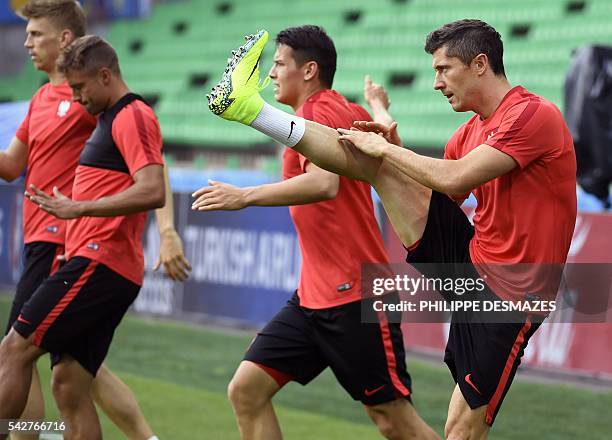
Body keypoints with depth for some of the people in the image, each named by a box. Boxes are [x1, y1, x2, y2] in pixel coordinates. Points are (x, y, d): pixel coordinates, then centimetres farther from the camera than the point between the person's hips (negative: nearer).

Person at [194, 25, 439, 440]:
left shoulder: (322, 111, -13)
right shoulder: (349, 111, 15)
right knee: (247, 390, 2)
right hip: (313, 296, 10)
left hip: (354, 296, -10)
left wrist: (245, 196, -28)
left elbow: (325, 183, -31)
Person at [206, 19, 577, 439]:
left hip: (504, 292, -8)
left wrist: (386, 149, -13)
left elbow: (455, 178, -26)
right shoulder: (470, 132, 12)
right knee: (377, 164, 0)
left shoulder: (535, 114, -16)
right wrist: (392, 147, 4)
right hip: (468, 254, 8)